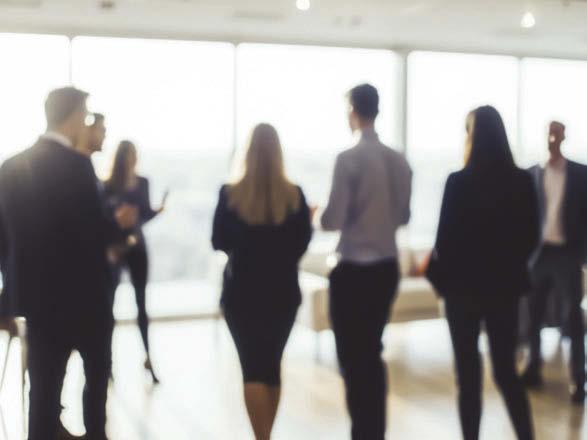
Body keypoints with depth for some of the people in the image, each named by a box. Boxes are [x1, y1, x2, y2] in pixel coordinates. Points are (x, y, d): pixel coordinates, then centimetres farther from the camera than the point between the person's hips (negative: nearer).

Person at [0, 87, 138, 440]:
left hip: (35, 295, 5)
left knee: (43, 389, 8)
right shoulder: (76, 164, -16)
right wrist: (118, 223, 0)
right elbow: (92, 231, -21)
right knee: (97, 373, 19)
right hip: (82, 294, -5)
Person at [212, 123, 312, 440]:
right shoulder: (294, 196, -5)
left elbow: (218, 243, 1)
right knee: (272, 364, 16)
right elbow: (301, 244, 0)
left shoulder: (230, 195, -8)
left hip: (242, 292, -2)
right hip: (283, 291, 2)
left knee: (252, 367, 2)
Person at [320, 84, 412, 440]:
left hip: (354, 270, -6)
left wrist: (318, 214, 6)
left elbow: (333, 220, -15)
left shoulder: (349, 159, -15)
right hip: (388, 267, 6)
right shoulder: (399, 161, 3)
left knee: (353, 356, 4)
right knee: (373, 353, 18)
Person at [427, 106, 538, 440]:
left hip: (465, 286, -4)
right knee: (507, 370, 14)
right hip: (506, 286, 4)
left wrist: (434, 272, 7)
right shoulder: (523, 181, -2)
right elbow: (531, 238, 5)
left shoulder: (459, 182, -15)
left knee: (469, 374, 7)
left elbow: (446, 239, -11)